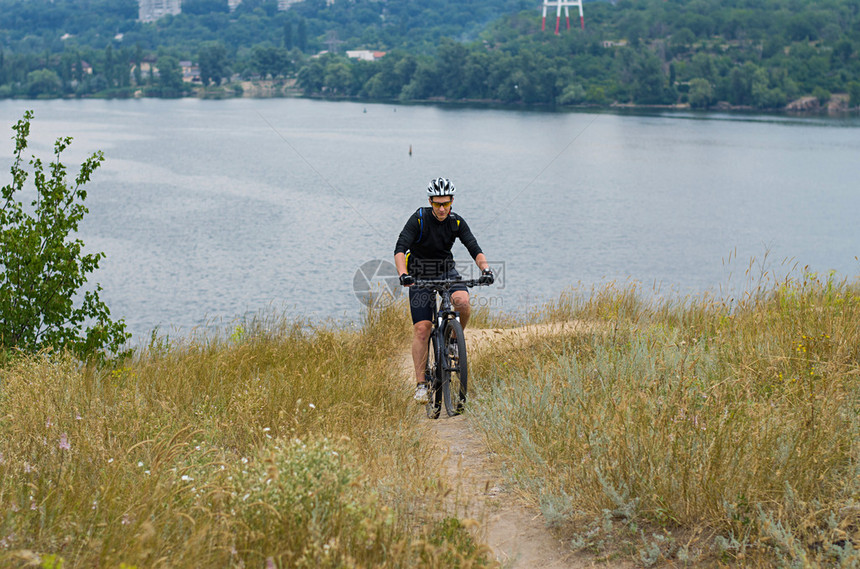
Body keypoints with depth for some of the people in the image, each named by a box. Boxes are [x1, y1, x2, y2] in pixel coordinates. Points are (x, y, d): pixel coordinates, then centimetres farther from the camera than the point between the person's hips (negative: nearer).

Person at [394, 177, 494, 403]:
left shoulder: (457, 222, -9)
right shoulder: (419, 219, -18)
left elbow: (475, 249, -15)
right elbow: (400, 249, -28)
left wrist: (485, 269, -35)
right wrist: (403, 274, -45)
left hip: (447, 271, 2)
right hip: (420, 276, -2)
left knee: (463, 302, -30)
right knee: (422, 329, -12)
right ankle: (421, 384, -5)